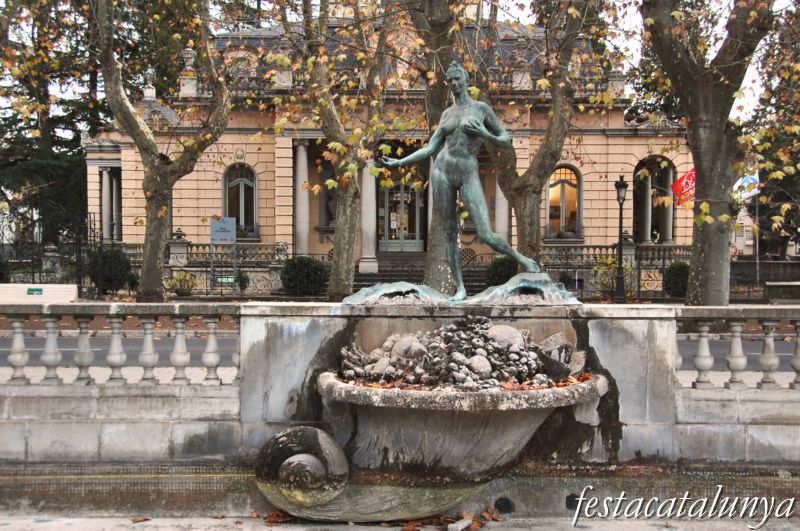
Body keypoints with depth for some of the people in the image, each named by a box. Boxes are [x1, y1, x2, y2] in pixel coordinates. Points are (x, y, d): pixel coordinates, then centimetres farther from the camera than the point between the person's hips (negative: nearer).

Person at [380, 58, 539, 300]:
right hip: (442, 171, 3)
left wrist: (484, 134, -11)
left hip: (468, 174, -3)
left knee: (486, 235, -12)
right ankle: (460, 288, 12)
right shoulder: (447, 113, 14)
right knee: (450, 233, 3)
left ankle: (522, 259, 14)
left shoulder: (482, 108, 5)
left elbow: (506, 141, 7)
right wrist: (399, 162, 8)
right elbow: (430, 149, 15)